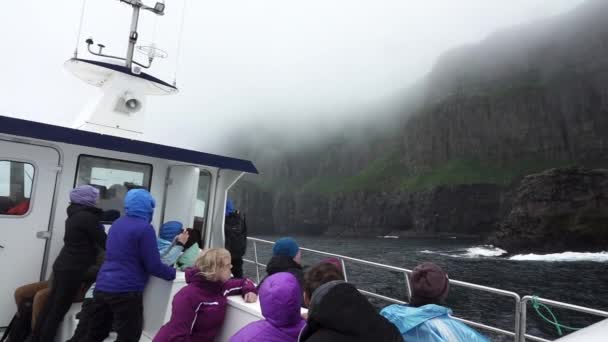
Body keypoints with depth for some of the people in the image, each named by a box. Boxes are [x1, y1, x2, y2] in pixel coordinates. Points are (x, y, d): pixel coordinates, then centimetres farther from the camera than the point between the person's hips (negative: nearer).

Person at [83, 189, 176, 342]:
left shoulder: (117, 224, 12)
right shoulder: (145, 228, -13)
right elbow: (153, 266, -14)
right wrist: (175, 273, 0)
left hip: (102, 287, 8)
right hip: (126, 291, -8)